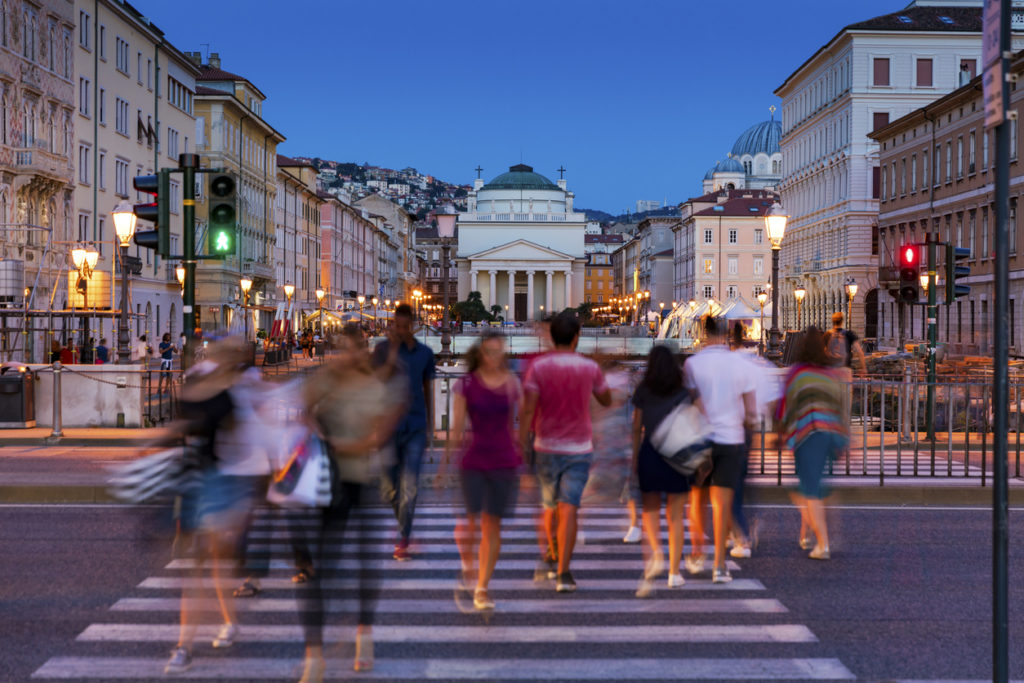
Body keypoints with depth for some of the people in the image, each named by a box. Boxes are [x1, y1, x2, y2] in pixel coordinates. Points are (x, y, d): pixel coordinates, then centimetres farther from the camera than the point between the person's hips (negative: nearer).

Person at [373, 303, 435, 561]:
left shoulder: (425, 353, 7)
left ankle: (402, 542, -3)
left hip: (415, 427, 1)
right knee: (389, 487, 7)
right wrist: (393, 348, -22)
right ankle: (403, 523, 37)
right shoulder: (383, 349, -2)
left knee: (410, 486, -8)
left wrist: (430, 426, 15)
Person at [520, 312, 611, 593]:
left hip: (547, 446, 1)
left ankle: (551, 557, 34)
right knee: (568, 509, -6)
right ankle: (563, 573, -12)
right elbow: (606, 400, 13)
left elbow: (528, 409, -14)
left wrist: (521, 443, -13)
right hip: (579, 448, -1)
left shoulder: (538, 366, -6)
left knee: (551, 505, 20)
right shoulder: (589, 367, -3)